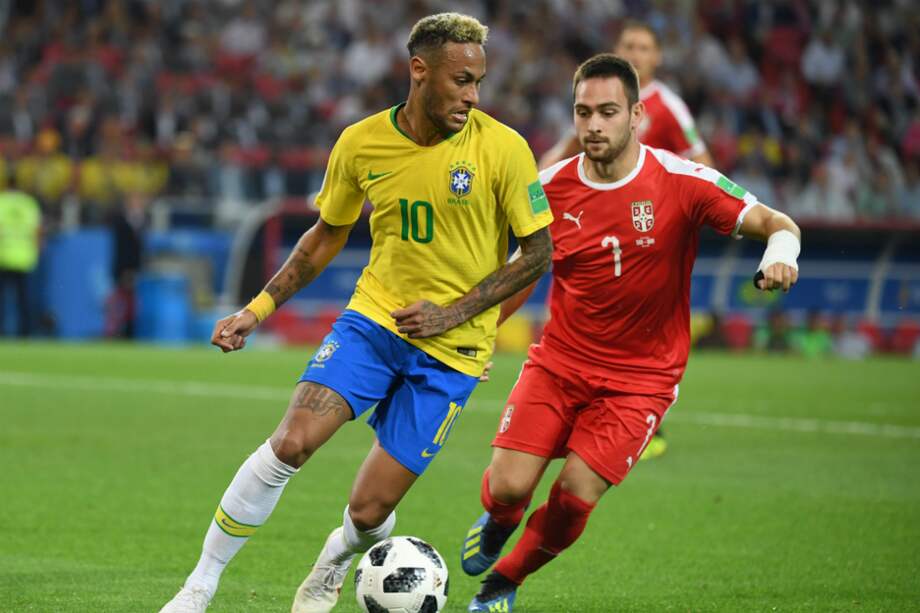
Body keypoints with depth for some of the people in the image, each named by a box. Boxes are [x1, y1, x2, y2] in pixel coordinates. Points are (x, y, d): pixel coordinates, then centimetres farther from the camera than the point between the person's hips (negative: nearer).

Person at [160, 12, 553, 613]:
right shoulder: (361, 143, -3)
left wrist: (454, 313, -13)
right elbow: (328, 234, 14)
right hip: (373, 317, 2)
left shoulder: (503, 148, -13)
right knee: (290, 442, -21)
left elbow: (539, 251, -5)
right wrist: (260, 307, 6)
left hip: (450, 349, -2)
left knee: (369, 510, -4)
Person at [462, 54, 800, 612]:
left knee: (576, 495, -16)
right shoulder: (553, 188, -2)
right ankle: (498, 525, 28)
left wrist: (781, 255, -37)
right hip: (559, 361, 2)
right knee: (508, 488, -12)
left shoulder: (682, 183, -12)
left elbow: (775, 224, -14)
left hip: (641, 376, -2)